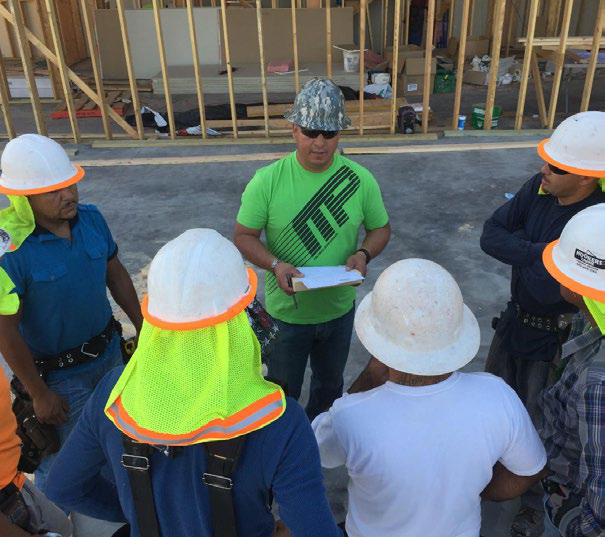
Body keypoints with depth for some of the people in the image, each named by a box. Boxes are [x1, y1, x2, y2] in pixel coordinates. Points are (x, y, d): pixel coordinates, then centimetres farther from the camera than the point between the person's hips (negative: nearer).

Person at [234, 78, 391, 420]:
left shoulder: (360, 180, -12)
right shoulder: (267, 181, -17)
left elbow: (381, 228, 1)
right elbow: (244, 236, -10)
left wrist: (364, 254, -21)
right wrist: (275, 265, -29)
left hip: (339, 310, 3)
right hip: (286, 312, -2)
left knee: (330, 385, 27)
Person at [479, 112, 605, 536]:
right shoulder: (539, 187, -12)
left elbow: (546, 288, -34)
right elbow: (491, 235, -13)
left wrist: (521, 250, -21)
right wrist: (540, 252, -25)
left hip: (554, 338, -6)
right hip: (514, 320, 6)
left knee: (537, 426, 13)